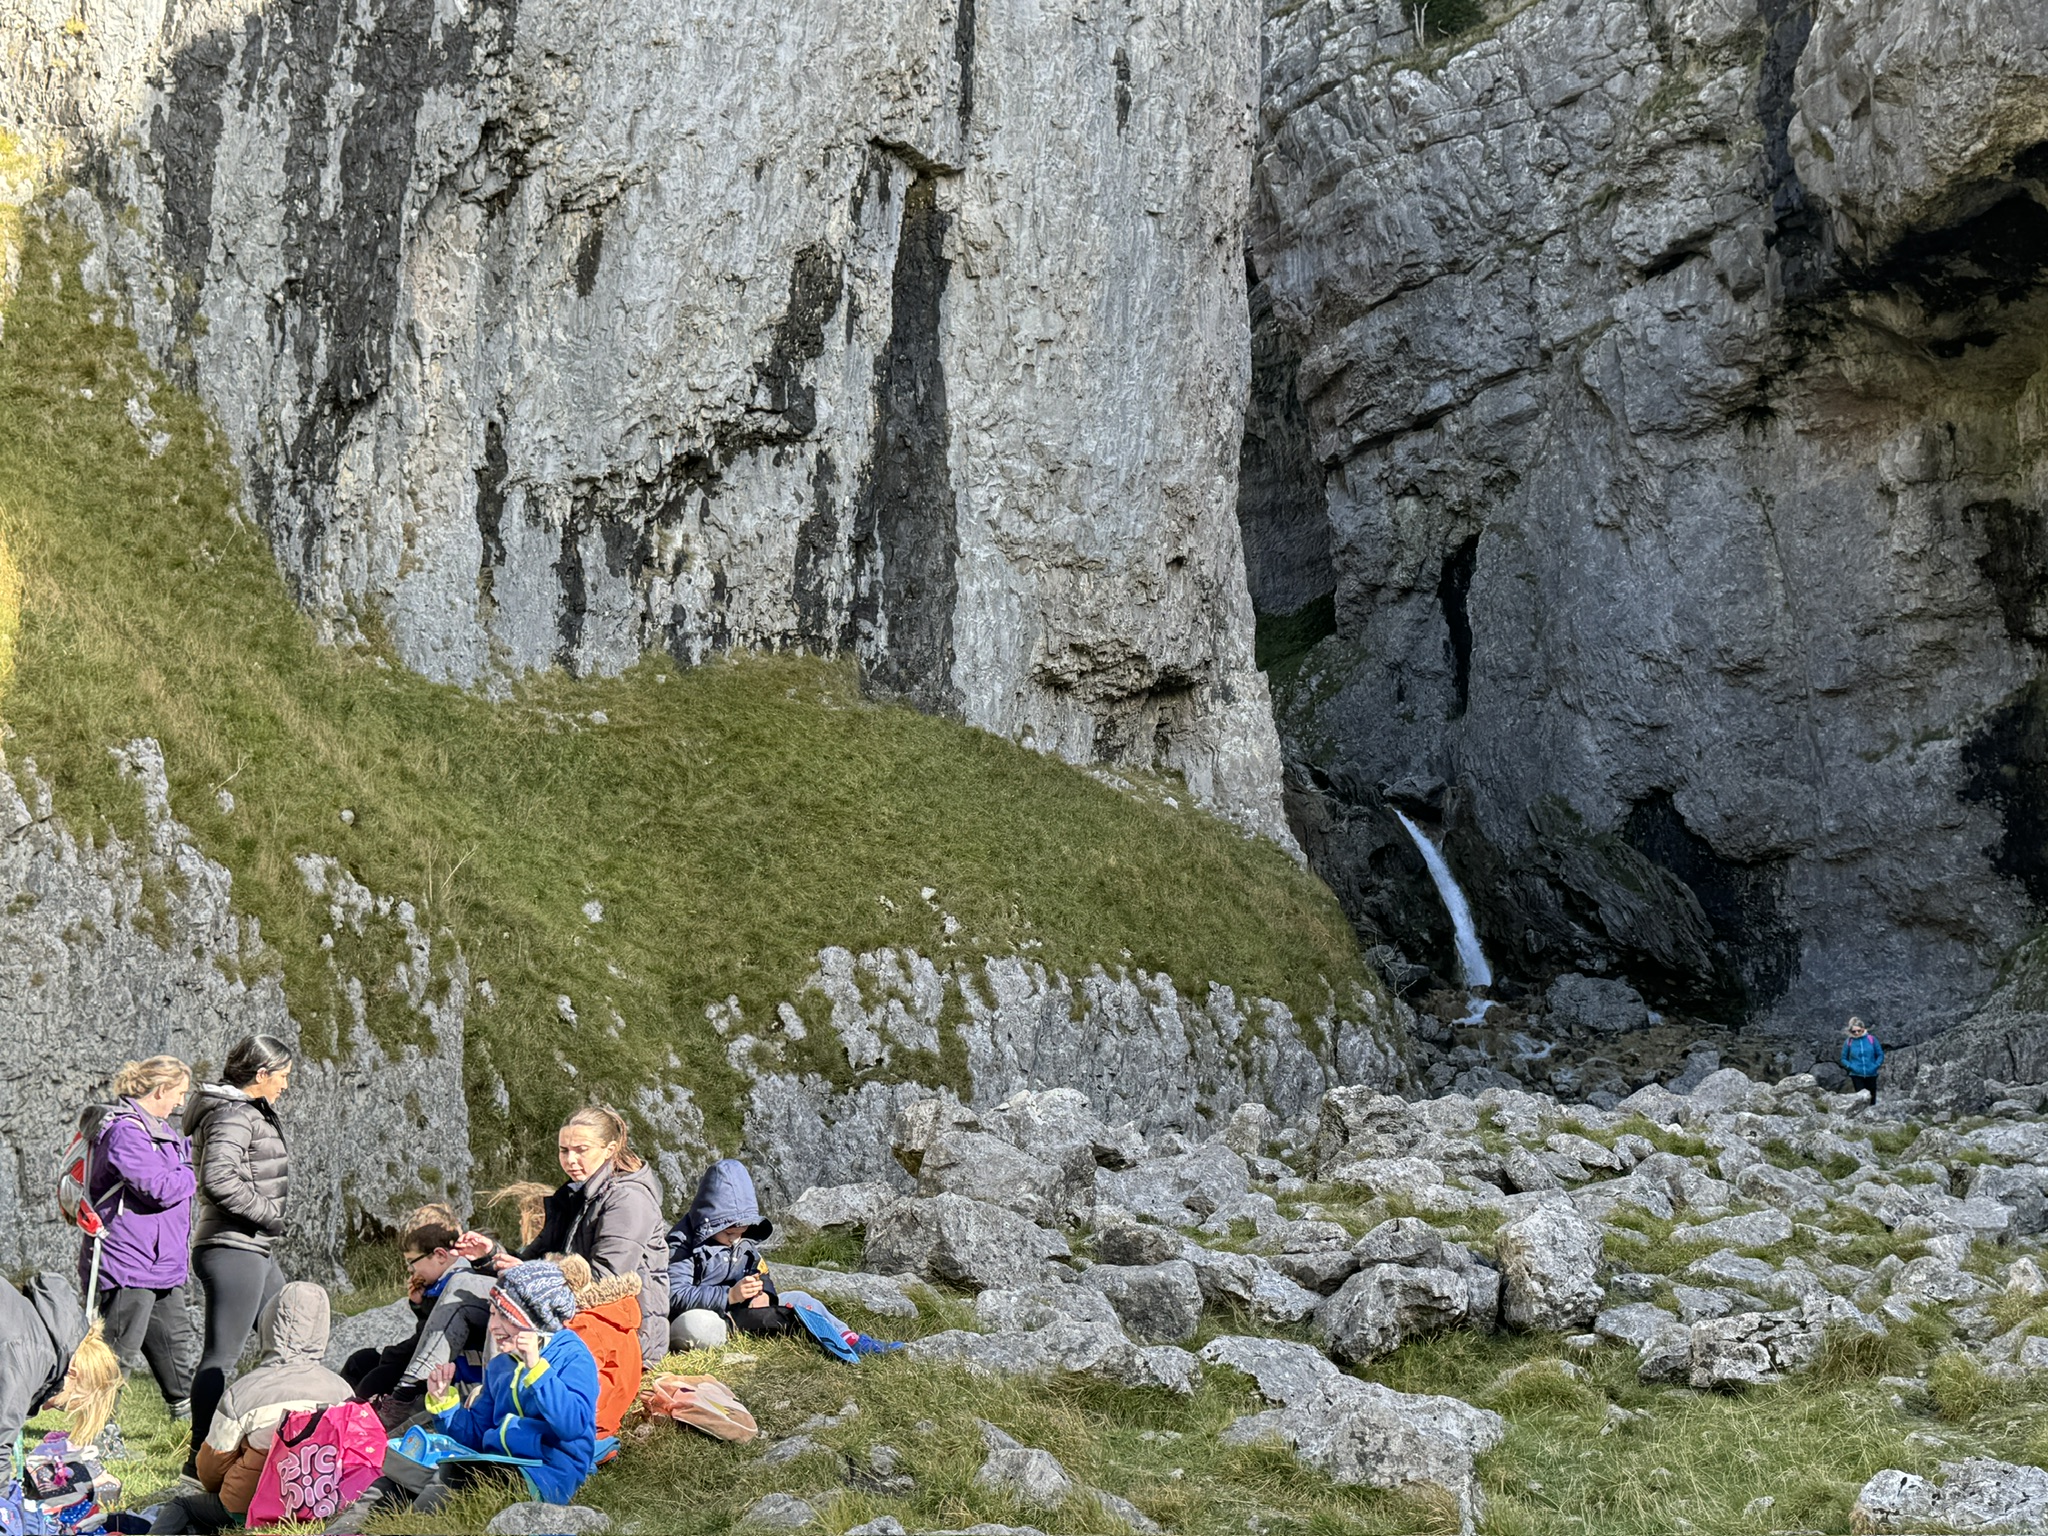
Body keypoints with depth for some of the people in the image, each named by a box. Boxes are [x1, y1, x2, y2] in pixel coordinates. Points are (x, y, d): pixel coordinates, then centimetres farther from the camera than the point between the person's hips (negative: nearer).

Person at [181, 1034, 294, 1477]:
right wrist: (269, 1213, -17)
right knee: (222, 1355, -7)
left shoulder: (250, 1111, 17)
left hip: (255, 1249, 11)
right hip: (234, 1249, -11)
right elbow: (219, 1179, -27)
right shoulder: (232, 1115, -15)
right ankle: (201, 1457, -4)